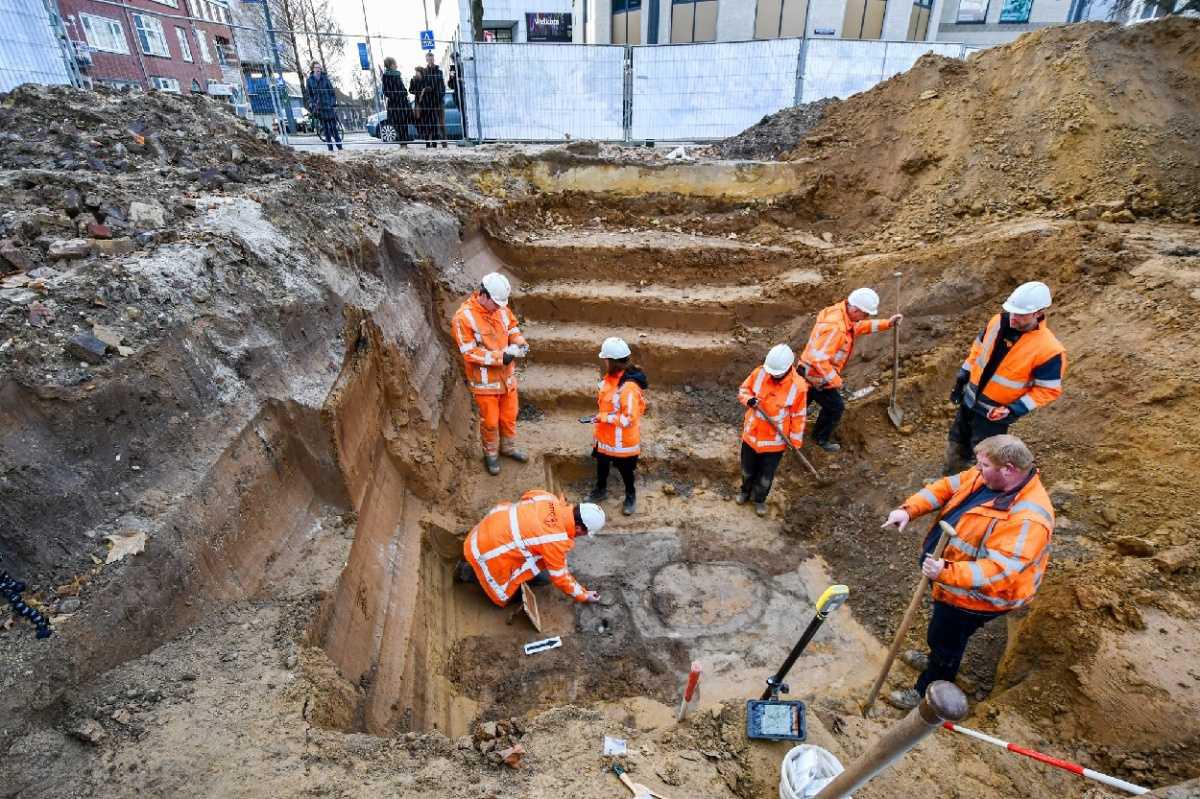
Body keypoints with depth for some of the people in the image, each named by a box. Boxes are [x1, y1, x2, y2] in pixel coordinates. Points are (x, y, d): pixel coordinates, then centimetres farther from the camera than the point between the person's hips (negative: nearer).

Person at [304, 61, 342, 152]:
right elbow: (308, 94, 8)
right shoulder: (309, 80, 3)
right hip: (319, 107, 0)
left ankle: (340, 146, 3)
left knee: (334, 126, -1)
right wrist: (311, 104, -3)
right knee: (325, 128, 0)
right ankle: (330, 148, 3)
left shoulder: (325, 78, 3)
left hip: (329, 106, 0)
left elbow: (332, 91, 4)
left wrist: (334, 104, -2)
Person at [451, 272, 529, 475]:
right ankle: (491, 454, 34)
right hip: (485, 381, -5)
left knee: (509, 416, 20)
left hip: (507, 376, 6)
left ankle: (508, 448, 44)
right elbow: (469, 352, -23)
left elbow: (512, 328, 12)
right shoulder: (463, 317, -23)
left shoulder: (502, 308, -4)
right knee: (490, 421, 10)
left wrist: (519, 343, -11)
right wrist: (500, 357, -27)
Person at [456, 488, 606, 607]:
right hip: (488, 549, -7)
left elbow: (527, 497, 13)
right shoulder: (556, 541, -25)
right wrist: (584, 596, 5)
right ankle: (470, 572, 11)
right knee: (514, 595, 11)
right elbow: (559, 577, -10)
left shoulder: (550, 498, -10)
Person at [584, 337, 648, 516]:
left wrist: (603, 417, -28)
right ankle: (601, 490, 50)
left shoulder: (629, 387, -33)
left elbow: (629, 419, -32)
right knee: (601, 463, 26)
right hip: (605, 435, 8)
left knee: (625, 469, 15)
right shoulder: (610, 377, -5)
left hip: (622, 440, -8)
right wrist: (601, 417, 14)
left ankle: (630, 496, 41)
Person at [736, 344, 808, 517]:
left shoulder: (798, 386, -21)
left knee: (766, 475, 17)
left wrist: (795, 442, -4)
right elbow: (743, 389, 0)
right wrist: (749, 399, -24)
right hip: (752, 433, 2)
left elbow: (798, 417, -10)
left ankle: (759, 499, 45)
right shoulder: (759, 373, -16)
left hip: (775, 440, -2)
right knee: (747, 469, 23)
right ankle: (746, 491, 54)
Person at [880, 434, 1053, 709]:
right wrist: (908, 510, -16)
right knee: (941, 631, 32)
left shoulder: (1028, 518, -36)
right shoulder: (987, 476, -11)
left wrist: (946, 573, -48)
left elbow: (1000, 570, -39)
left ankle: (926, 691, 39)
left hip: (974, 594, -8)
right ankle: (937, 661, 60)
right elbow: (946, 487, -3)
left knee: (944, 640, 15)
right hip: (950, 573, 8)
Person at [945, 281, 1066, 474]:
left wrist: (1015, 410, -25)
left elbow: (1048, 390, -17)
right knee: (956, 442, 22)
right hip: (970, 399, 6)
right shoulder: (998, 321, -10)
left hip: (996, 411, -6)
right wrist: (961, 379, 7)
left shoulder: (1049, 350, -26)